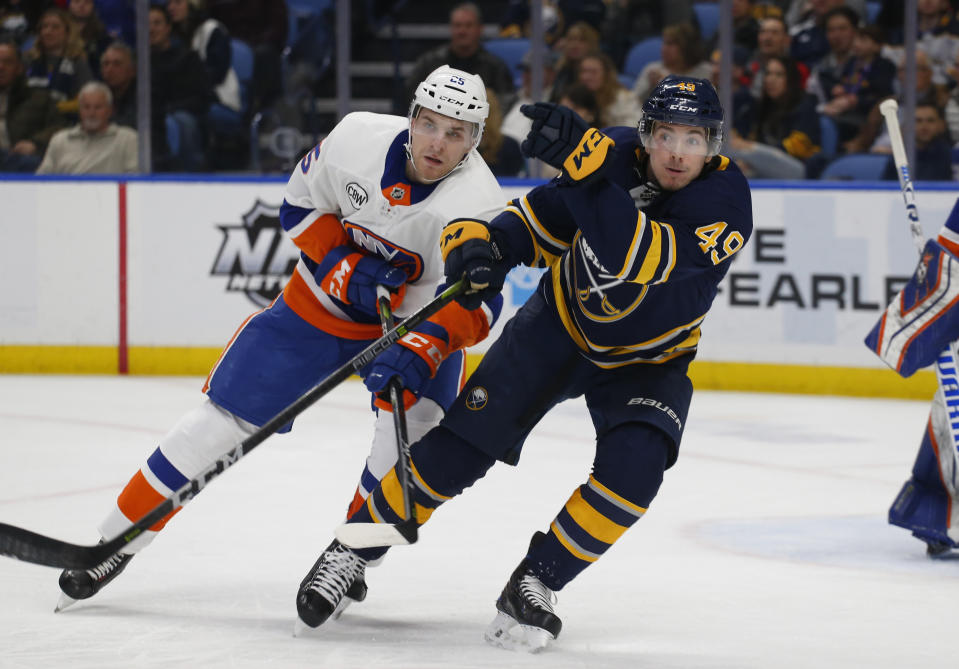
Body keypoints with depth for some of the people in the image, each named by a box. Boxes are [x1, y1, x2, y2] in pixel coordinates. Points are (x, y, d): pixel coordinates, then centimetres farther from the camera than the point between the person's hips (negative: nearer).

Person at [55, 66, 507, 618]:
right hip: (322, 299, 1)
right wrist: (342, 265, -20)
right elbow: (302, 205, -4)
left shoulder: (477, 203, -28)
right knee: (224, 417, -3)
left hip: (419, 318, -1)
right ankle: (114, 544, 8)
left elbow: (475, 302, -37)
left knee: (415, 428, -26)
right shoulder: (358, 137, -19)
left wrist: (424, 349, -53)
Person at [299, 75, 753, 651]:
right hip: (562, 322, 2)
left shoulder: (726, 199, -29)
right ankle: (355, 548, 10)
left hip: (648, 360, -2)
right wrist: (485, 242, -25)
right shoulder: (617, 156, -18)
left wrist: (585, 162, -53)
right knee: (463, 444, -7)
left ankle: (533, 586, -10)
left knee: (632, 470, -26)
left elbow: (640, 261, -46)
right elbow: (544, 219, -4)